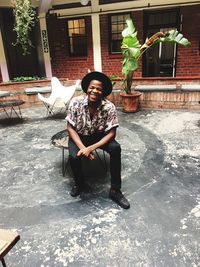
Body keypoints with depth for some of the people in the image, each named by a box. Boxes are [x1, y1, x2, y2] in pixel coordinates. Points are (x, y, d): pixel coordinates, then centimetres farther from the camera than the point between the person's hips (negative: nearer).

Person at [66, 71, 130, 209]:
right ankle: (79, 184, 8)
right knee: (74, 157, -28)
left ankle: (115, 190, -10)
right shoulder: (76, 102, -22)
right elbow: (70, 128, -15)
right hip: (79, 136, 0)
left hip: (99, 136, 0)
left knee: (116, 148, -25)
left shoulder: (109, 107, -24)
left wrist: (92, 147, -32)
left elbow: (111, 133, -21)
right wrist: (83, 147, -28)